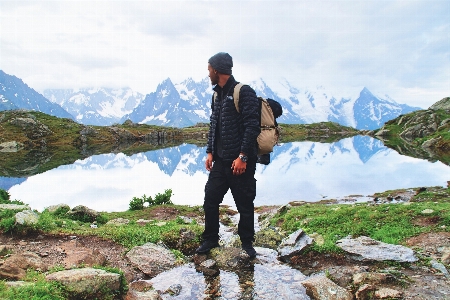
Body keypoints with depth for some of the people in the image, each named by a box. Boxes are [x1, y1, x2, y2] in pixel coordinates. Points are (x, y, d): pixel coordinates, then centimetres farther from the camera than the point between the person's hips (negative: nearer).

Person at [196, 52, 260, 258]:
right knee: (210, 200, 8)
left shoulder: (244, 92, -11)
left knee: (245, 204, 6)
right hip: (220, 161, 7)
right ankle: (210, 239, 26)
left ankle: (247, 242, 24)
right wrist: (210, 152, 9)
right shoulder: (217, 95, 14)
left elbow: (252, 126, -17)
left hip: (240, 161, -7)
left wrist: (242, 156, -20)